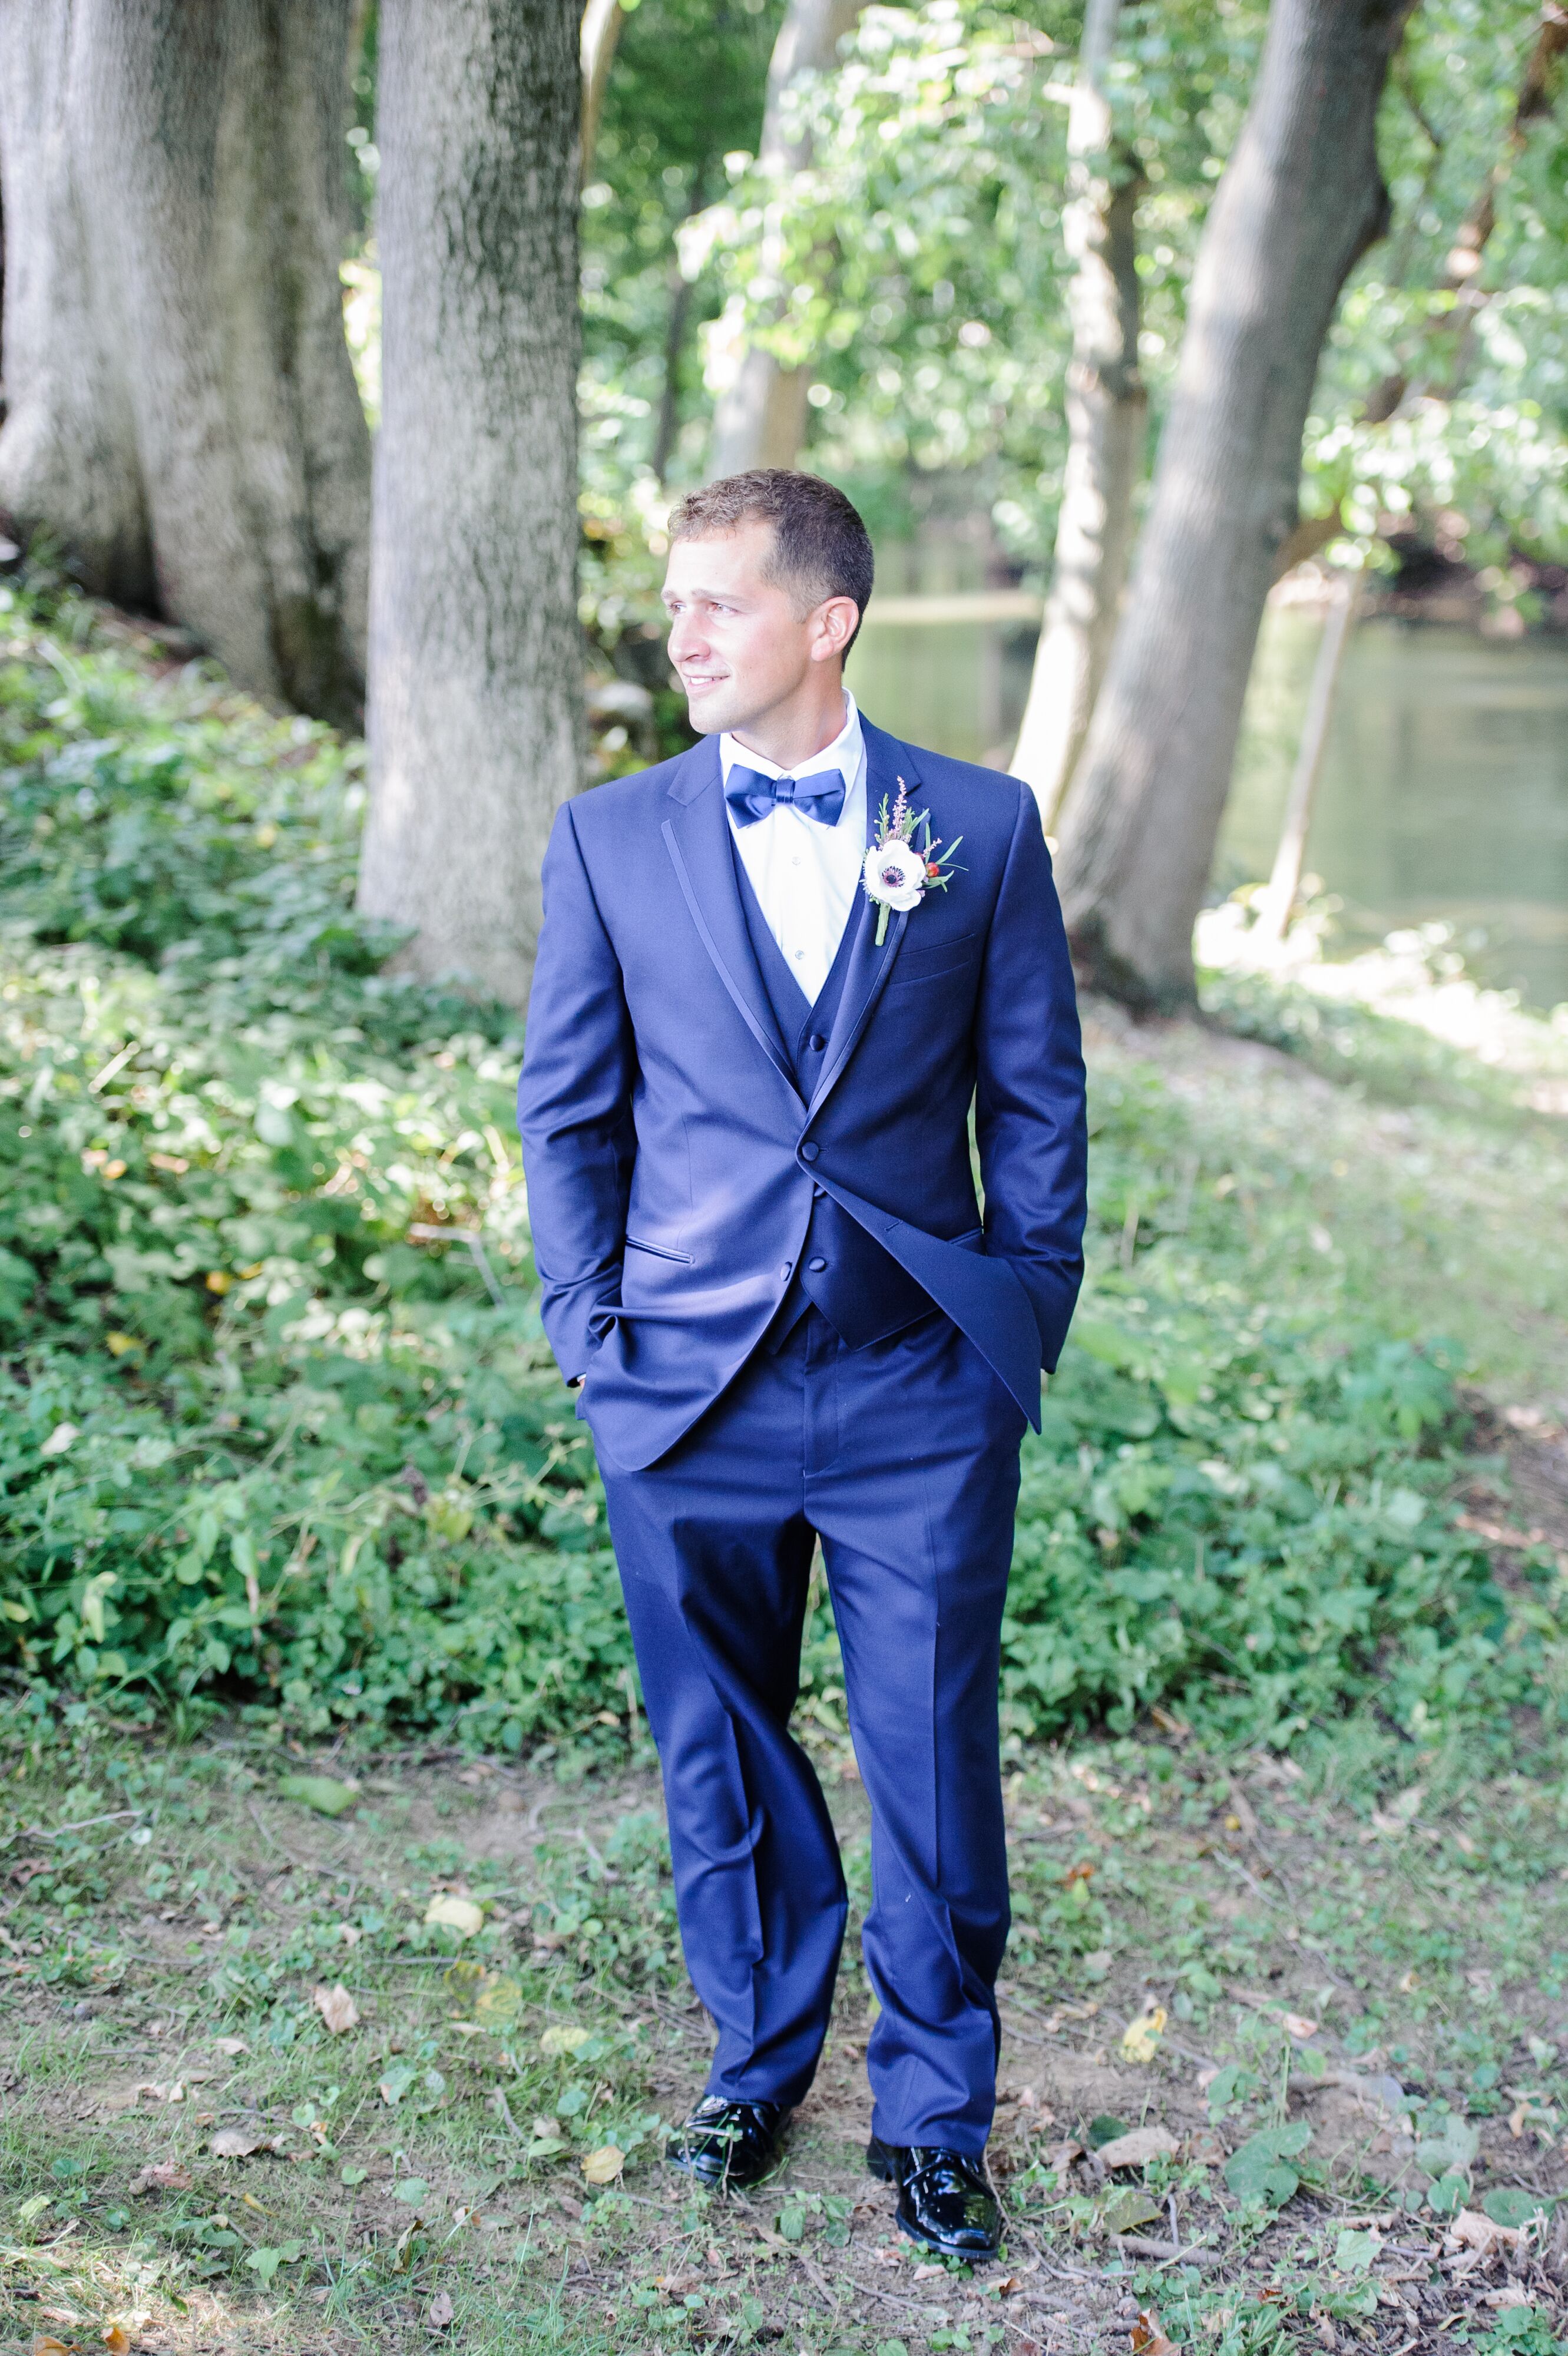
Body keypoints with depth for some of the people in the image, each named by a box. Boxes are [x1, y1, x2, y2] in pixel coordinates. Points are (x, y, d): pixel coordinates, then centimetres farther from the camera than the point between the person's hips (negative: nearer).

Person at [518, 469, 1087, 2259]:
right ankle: (756, 2058, 37)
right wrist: (591, 1326, 1)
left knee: (933, 1770, 6)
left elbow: (1036, 1103, 5)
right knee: (722, 1761, 14)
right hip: (691, 1390, 1)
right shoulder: (610, 839, 2)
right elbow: (566, 1109, 7)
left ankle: (933, 2114, 26)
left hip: (925, 1392, -1)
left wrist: (1027, 1322, 0)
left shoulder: (981, 827, 0)